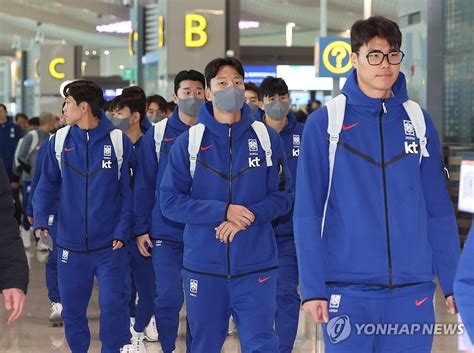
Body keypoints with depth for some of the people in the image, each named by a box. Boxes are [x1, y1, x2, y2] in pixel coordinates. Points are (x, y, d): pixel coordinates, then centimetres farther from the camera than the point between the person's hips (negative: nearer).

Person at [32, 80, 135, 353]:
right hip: (71, 245, 3)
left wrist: (123, 229, -10)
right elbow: (48, 185, 4)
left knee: (112, 307, -3)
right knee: (72, 310, 11)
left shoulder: (118, 140, -6)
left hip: (110, 246, -3)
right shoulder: (59, 140, 1)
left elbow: (128, 190, -2)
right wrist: (41, 218, -11)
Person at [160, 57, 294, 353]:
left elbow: (284, 196, 3)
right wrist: (224, 211, -15)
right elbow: (170, 201, -3)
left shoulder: (267, 138, 3)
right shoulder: (189, 142, 1)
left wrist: (249, 216, -15)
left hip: (256, 266, 0)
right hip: (203, 266, 0)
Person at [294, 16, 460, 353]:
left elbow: (439, 209, 8)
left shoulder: (418, 120, 7)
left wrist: (453, 280, 4)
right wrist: (312, 287, -9)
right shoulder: (325, 122, -2)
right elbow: (307, 212, -4)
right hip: (348, 289, -2)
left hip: (413, 288, 3)